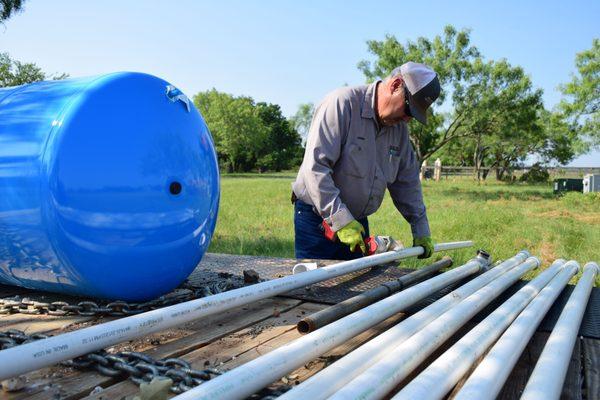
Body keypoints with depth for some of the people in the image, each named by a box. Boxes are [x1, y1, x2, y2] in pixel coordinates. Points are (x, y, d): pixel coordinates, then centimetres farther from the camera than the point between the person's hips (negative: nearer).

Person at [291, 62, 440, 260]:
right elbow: (315, 167, -26)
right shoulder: (343, 103, -18)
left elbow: (407, 182, 14)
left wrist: (421, 231, 13)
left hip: (357, 221, 7)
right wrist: (341, 220, -28)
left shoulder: (399, 127, 5)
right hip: (318, 219, -6)